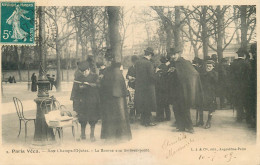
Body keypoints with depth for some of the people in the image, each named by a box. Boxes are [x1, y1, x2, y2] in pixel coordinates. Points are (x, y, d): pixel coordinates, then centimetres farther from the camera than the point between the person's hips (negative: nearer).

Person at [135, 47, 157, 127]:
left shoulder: (138, 62, 3)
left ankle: (143, 120, 23)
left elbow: (137, 73, 9)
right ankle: (147, 121, 7)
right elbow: (152, 76, -18)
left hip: (139, 86, 7)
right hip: (148, 86, -6)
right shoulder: (149, 63, -17)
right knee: (148, 105, 3)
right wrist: (156, 72, 1)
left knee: (142, 104, 15)